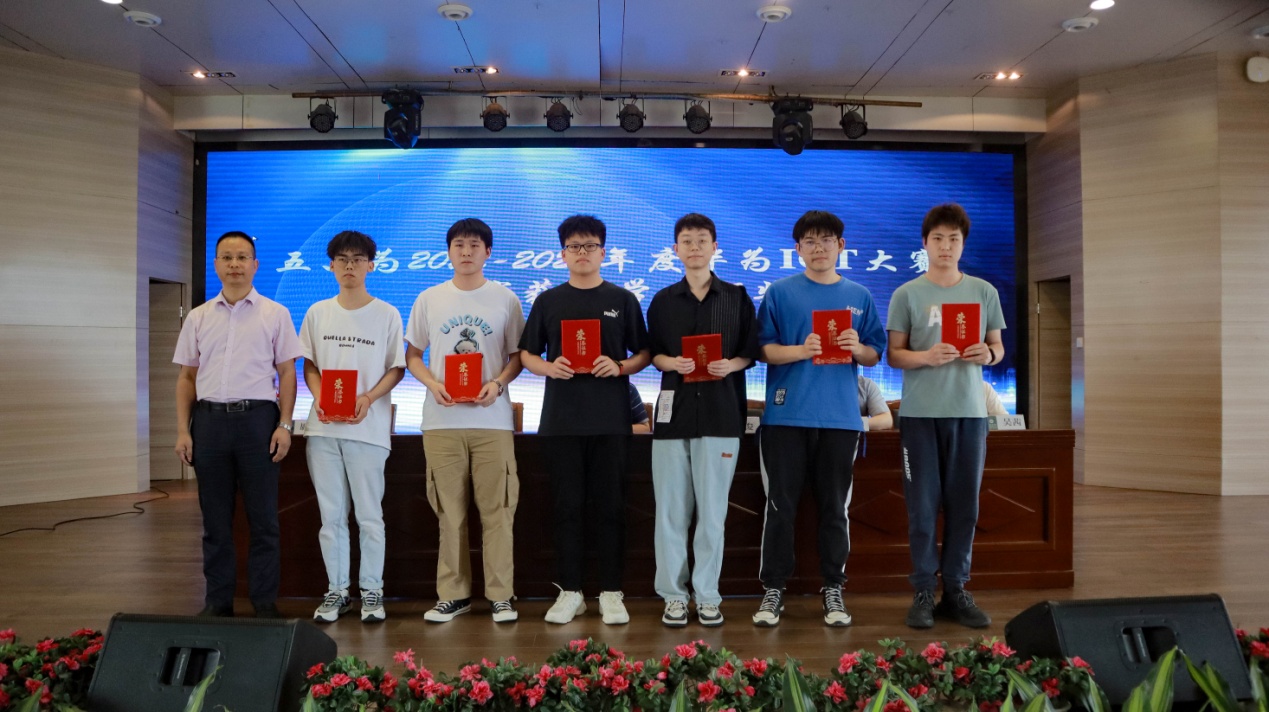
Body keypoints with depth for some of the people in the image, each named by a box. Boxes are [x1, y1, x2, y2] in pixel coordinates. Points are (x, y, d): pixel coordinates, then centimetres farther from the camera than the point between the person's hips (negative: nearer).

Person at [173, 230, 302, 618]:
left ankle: (265, 601, 11)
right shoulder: (198, 317, 11)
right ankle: (217, 600, 19)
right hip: (209, 418, 3)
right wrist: (183, 430, 4)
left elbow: (287, 372, 2)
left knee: (262, 517, 2)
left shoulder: (275, 314, 3)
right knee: (215, 517, 8)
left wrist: (284, 425, -6)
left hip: (257, 417, -3)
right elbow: (187, 377, 12)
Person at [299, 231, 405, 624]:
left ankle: (371, 590, 13)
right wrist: (319, 398, -6)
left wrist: (369, 397, -14)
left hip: (368, 428, -3)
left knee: (369, 514, 1)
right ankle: (336, 591, 19)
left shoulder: (387, 314, 2)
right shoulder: (318, 312, 11)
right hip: (323, 428, 3)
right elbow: (309, 365, 13)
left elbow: (396, 369, 2)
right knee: (331, 515, 8)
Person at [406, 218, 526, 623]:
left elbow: (518, 355, 6)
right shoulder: (429, 299, 8)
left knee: (497, 510, 0)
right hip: (442, 420, 1)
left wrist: (498, 383, -13)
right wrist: (433, 384, -9)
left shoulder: (505, 299, 5)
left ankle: (501, 595, 10)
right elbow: (412, 355, 10)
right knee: (450, 511, 6)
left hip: (492, 420, -1)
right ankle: (453, 594, 17)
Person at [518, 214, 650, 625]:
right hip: (561, 419, 1)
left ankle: (611, 594, 13)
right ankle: (569, 591, 17)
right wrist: (549, 367, -11)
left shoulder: (623, 300, 6)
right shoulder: (548, 301, 9)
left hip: (611, 419, -1)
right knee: (567, 506, 6)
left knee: (609, 507, 3)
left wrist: (620, 367, -13)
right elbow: (527, 355, 10)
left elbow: (644, 354, 7)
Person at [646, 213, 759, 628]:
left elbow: (751, 353, 7)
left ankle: (707, 596, 15)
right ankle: (673, 595, 14)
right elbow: (652, 353, 11)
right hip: (674, 411, 1)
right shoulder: (663, 301, 10)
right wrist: (671, 362, -9)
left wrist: (731, 365, -12)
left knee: (713, 510, 3)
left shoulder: (737, 298, 7)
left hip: (721, 414, -1)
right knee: (671, 509, 2)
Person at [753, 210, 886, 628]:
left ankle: (833, 589, 20)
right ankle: (774, 590, 13)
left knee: (835, 507, 8)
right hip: (787, 415, -2)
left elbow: (875, 355, 12)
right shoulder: (781, 292, 3)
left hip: (840, 417, 2)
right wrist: (800, 350, -18)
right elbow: (762, 349, -1)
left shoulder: (859, 297, 11)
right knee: (781, 506, 2)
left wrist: (857, 348, -9)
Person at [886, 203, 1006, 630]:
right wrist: (927, 357, -19)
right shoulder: (907, 294, 2)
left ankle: (956, 590, 18)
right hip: (920, 413, -2)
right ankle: (923, 591, 11)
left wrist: (988, 355, -10)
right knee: (923, 504, 1)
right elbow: (894, 355, 0)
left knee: (964, 503, 6)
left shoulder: (984, 292, 9)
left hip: (969, 411, 2)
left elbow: (998, 347, 13)